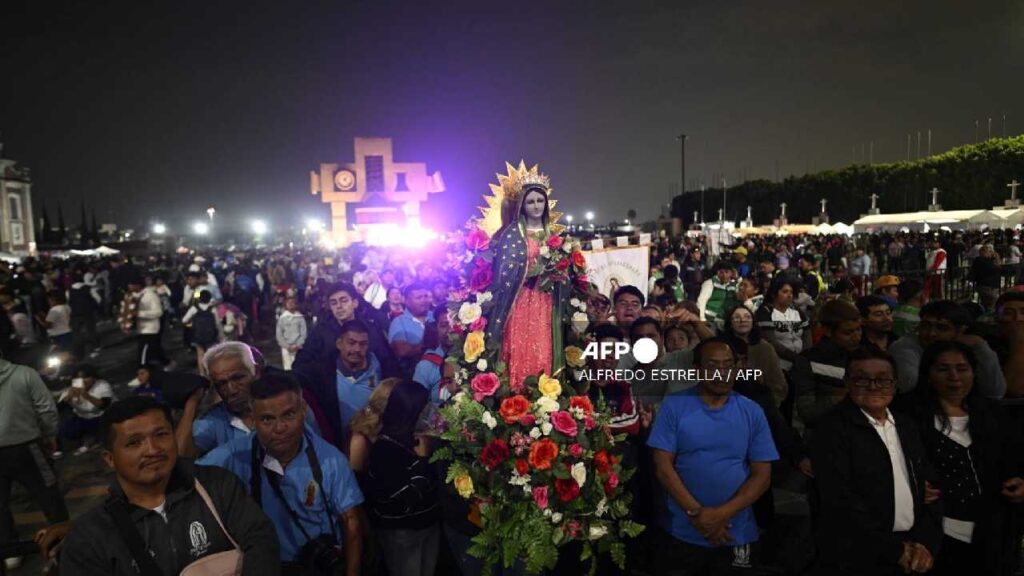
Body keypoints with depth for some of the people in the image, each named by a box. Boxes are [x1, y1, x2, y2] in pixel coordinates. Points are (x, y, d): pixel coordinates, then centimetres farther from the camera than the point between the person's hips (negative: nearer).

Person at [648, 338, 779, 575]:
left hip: (737, 537, 1)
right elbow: (663, 467, -8)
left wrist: (723, 514, -14)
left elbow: (762, 475, -3)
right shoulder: (674, 405, -6)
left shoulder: (752, 412, -1)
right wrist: (696, 512, -16)